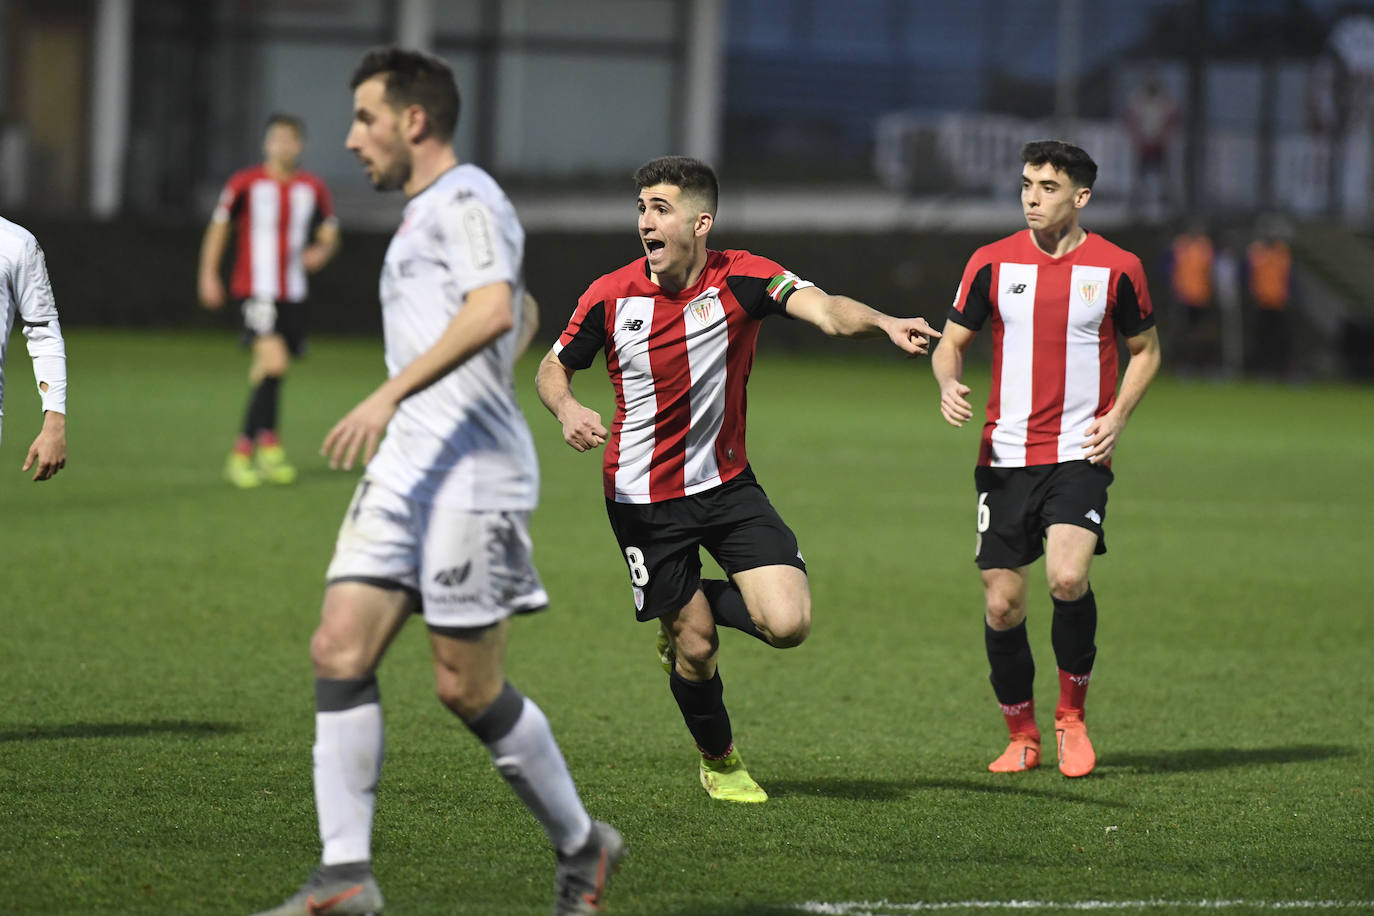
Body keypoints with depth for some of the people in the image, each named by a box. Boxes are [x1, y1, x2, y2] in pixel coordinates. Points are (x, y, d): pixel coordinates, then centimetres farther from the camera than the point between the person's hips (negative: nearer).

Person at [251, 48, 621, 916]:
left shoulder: (466, 200, -9)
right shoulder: (425, 213, 22)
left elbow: (493, 310, -27)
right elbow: (523, 314, 34)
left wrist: (390, 395, -33)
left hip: (471, 476, -9)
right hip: (406, 471, 9)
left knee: (469, 689, -4)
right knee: (340, 650, -4)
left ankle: (582, 847, 16)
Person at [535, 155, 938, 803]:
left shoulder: (741, 278, -12)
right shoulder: (611, 297, -10)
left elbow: (824, 309, -28)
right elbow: (554, 367, 5)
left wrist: (884, 323, -49)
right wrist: (566, 409, -19)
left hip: (727, 485, 1)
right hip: (643, 499, -1)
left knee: (787, 623, -14)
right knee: (697, 649, 2)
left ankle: (683, 617, 19)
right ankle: (719, 762, 32)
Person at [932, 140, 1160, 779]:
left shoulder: (1118, 268, 0)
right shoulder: (993, 262, 3)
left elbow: (1145, 349, 14)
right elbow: (951, 342, 9)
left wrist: (1117, 416, -2)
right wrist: (949, 384, -13)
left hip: (1079, 455, -2)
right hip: (1006, 455, 2)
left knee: (1068, 578, -23)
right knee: (1002, 604, 0)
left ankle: (1072, 716, -1)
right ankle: (1021, 737, 20)